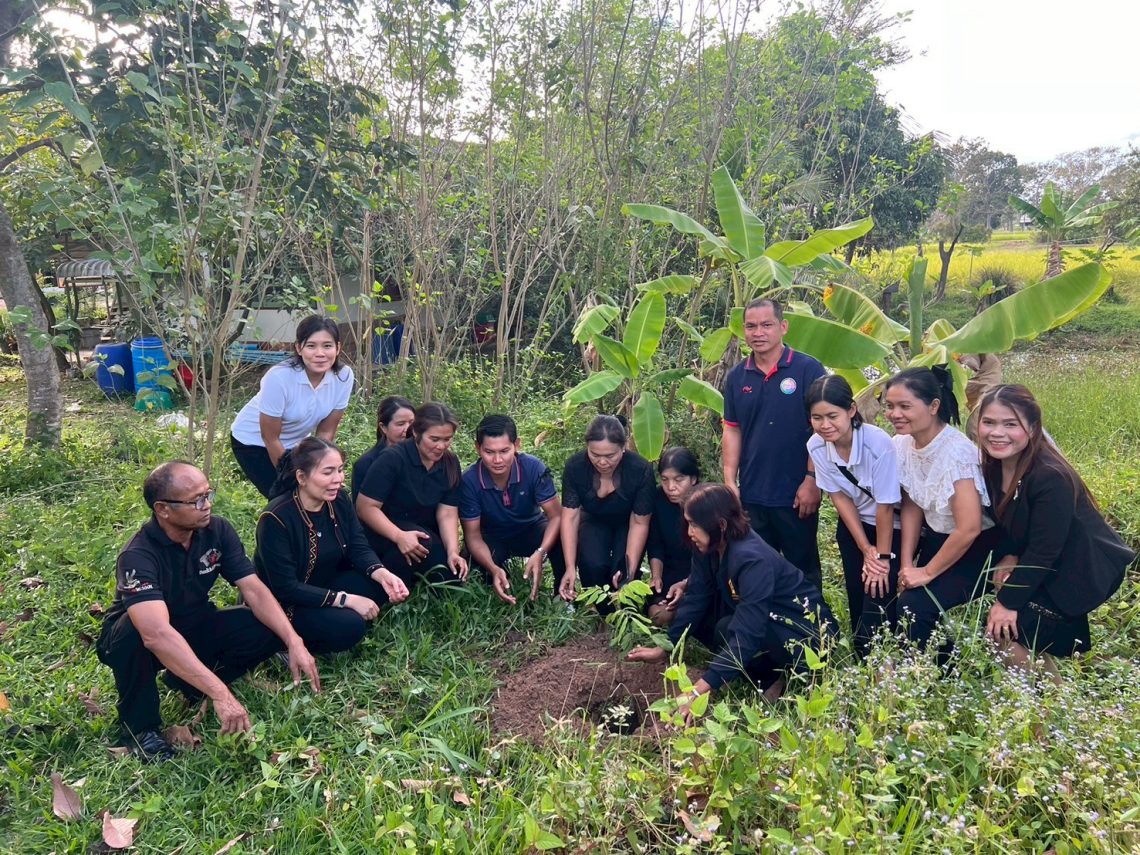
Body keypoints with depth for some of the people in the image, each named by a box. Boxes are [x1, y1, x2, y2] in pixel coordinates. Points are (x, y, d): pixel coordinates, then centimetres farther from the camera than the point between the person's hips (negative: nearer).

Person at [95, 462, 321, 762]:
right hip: (134, 639, -4)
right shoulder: (138, 556, -33)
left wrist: (294, 642, -31)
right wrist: (220, 693, -52)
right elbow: (156, 635, -46)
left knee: (269, 629, -18)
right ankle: (139, 726, -11)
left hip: (193, 628, 5)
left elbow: (254, 590, -17)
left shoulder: (217, 530, -16)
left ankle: (187, 682, 6)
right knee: (136, 633, -39)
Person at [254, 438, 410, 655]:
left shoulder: (339, 500, -8)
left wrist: (383, 575, -29)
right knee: (349, 626, -30)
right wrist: (347, 599, -29)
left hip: (327, 583, 6)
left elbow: (359, 549, -7)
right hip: (285, 605, -6)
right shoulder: (276, 519, -27)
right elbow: (285, 588, -27)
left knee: (389, 585, -16)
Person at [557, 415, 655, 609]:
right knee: (592, 565, -26)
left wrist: (630, 570, -31)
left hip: (627, 524, -1)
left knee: (622, 572, -25)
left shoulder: (641, 469, -31)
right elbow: (570, 517, -23)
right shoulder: (575, 467, -26)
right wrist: (570, 567, -32)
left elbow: (639, 523, -24)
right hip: (595, 522, 1)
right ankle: (601, 616, 1)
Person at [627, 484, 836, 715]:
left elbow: (746, 633, -39)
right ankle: (769, 673, 3)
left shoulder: (753, 560, -33)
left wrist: (699, 691, -43)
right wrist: (664, 648, -9)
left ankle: (775, 679, -5)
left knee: (728, 630, -29)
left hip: (807, 630, -9)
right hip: (766, 620, 9)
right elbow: (695, 601, -2)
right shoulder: (710, 548, -9)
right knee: (700, 619, -4)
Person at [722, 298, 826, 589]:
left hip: (796, 494, -4)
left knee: (803, 568, 11)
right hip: (751, 495, 4)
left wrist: (811, 480, -12)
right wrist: (730, 482, 2)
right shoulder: (736, 377, 5)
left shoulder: (808, 369, -8)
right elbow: (732, 431, 8)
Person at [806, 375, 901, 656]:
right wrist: (866, 550, -8)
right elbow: (839, 497, -8)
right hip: (852, 526, 4)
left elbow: (885, 505, -22)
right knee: (857, 600, 9)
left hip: (891, 527, -4)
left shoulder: (879, 444, -31)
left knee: (879, 602, -10)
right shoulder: (816, 446, -17)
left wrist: (883, 555, -13)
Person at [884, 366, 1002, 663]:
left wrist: (928, 572, -17)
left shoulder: (956, 452, -28)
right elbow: (912, 506, 3)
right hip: (936, 539, 7)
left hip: (976, 547, -7)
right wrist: (906, 565, -4)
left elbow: (969, 528, -29)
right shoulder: (902, 444, -6)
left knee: (915, 605, -21)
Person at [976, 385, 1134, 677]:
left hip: (1082, 572, -8)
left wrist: (1008, 601, -21)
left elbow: (1043, 551, -26)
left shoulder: (1051, 478, -30)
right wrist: (1007, 556, -13)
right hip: (1041, 569, 8)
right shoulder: (994, 466, -7)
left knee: (1004, 631, -12)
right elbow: (1007, 521, 6)